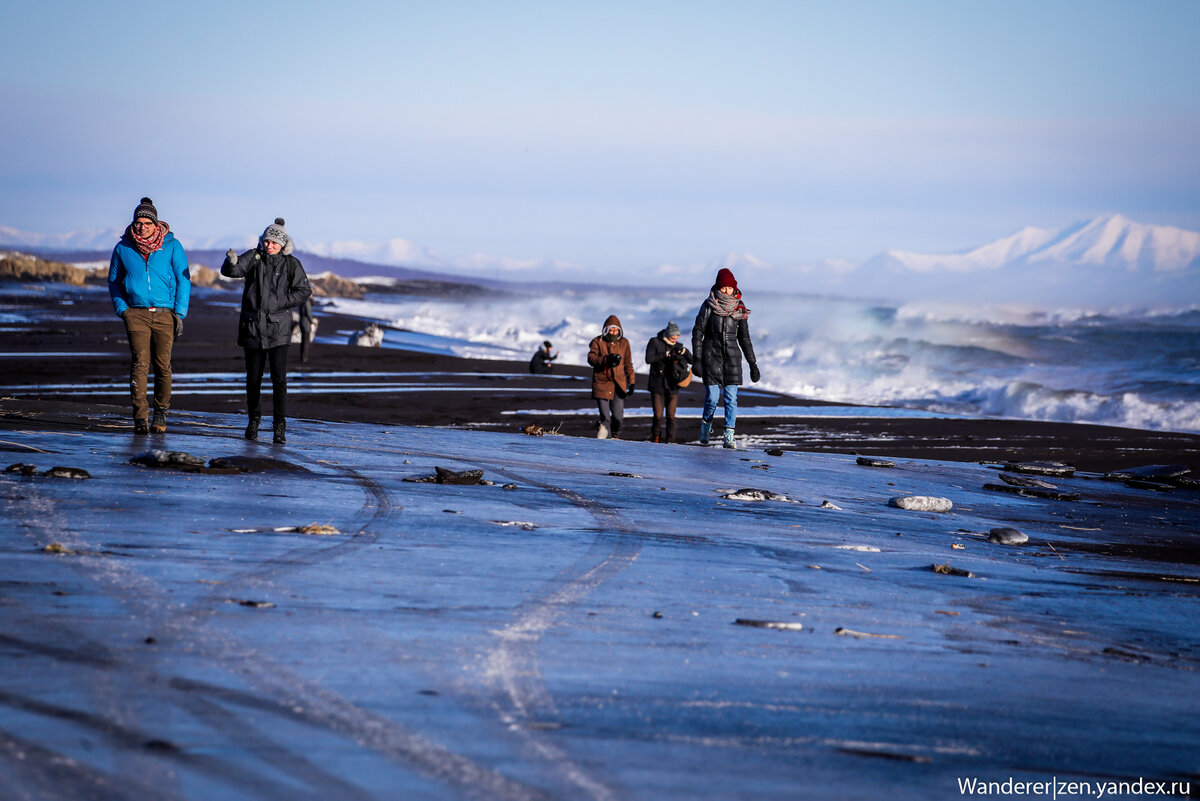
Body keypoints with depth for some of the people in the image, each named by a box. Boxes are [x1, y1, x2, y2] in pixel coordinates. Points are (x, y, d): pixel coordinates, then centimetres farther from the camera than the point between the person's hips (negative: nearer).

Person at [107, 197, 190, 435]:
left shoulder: (172, 246, 3)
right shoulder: (123, 248, 7)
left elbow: (183, 280, 6)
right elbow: (114, 281, 18)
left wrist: (180, 314, -1)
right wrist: (121, 309, 4)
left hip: (165, 314, 0)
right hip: (136, 314, 0)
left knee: (163, 366, 1)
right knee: (139, 364, -12)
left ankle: (160, 413, 17)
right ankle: (140, 417, -15)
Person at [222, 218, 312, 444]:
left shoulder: (291, 264, 0)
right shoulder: (254, 258, 1)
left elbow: (304, 292, 0)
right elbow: (230, 271, -11)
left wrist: (280, 302, -12)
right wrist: (232, 262, -34)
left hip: (278, 329, -2)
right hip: (252, 326, 2)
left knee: (279, 378, -11)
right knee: (253, 377, 10)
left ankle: (280, 425, -10)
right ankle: (253, 419, 27)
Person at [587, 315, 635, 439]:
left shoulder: (624, 343, 11)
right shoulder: (598, 342, 3)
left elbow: (628, 364, 14)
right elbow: (591, 358, -9)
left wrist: (631, 382, 9)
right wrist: (606, 359, -23)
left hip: (619, 383, 2)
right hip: (602, 383, -2)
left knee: (618, 415, -3)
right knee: (605, 416, -8)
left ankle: (616, 436, 23)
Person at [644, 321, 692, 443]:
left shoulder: (678, 346, 8)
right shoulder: (655, 343, -1)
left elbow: (692, 360, 5)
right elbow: (649, 359, -14)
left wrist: (685, 352, -14)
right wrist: (665, 355, -21)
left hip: (672, 386, 2)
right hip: (658, 386, -2)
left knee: (671, 416, -1)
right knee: (658, 415, -5)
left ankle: (670, 441, 4)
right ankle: (655, 438, 15)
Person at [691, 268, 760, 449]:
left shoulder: (739, 308, 7)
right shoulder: (709, 306, -2)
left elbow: (744, 338, 13)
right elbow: (697, 332, -2)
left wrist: (753, 364, 10)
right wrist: (697, 359, -9)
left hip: (732, 358, 2)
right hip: (711, 356, -2)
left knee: (731, 398, -5)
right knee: (712, 398, -5)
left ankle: (729, 436, -3)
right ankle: (706, 425, 23)